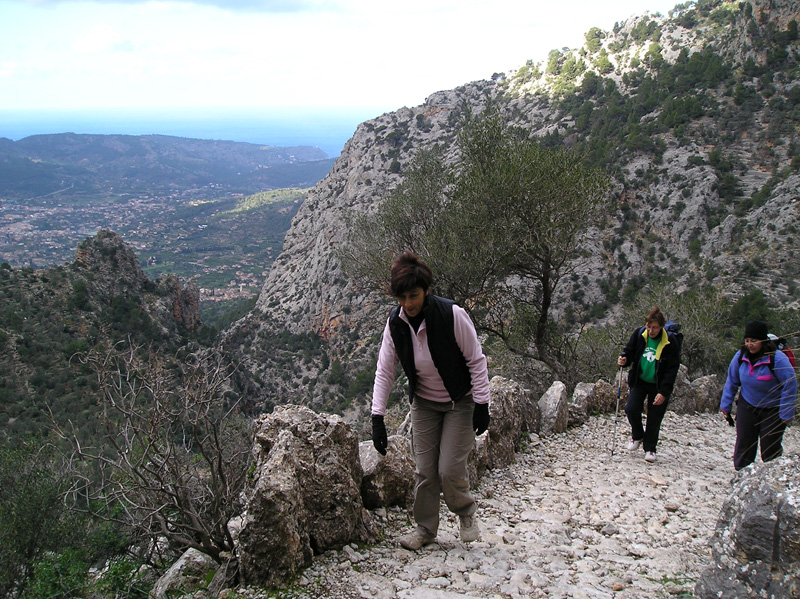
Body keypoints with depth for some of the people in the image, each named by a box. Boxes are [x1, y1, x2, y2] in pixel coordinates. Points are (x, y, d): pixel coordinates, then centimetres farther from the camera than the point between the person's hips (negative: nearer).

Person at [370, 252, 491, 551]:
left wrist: (481, 406, -17)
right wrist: (377, 417, -12)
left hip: (460, 402, -4)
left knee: (449, 469, -8)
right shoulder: (395, 322, -13)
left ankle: (466, 512, 23)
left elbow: (476, 361, -17)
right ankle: (425, 528, 25)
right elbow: (384, 371, -7)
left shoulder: (452, 314, -26)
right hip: (423, 403, 4)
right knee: (424, 471, 4)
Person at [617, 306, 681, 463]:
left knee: (654, 418, 3)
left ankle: (650, 449, 21)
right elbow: (630, 351, 6)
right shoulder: (639, 334, -9)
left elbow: (672, 369, -13)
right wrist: (624, 359, -19)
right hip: (639, 381, 2)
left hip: (658, 385, -2)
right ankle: (637, 436, 16)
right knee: (631, 409, -12)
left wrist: (664, 392, -18)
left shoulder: (670, 341, -17)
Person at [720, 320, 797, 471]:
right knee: (744, 444, 5)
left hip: (773, 410, -4)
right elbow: (731, 382, 4)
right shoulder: (741, 356, -9)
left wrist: (786, 414, -14)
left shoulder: (778, 359, -22)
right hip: (747, 406, 4)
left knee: (770, 448, 1)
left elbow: (790, 386, -15)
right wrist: (726, 406, 5)